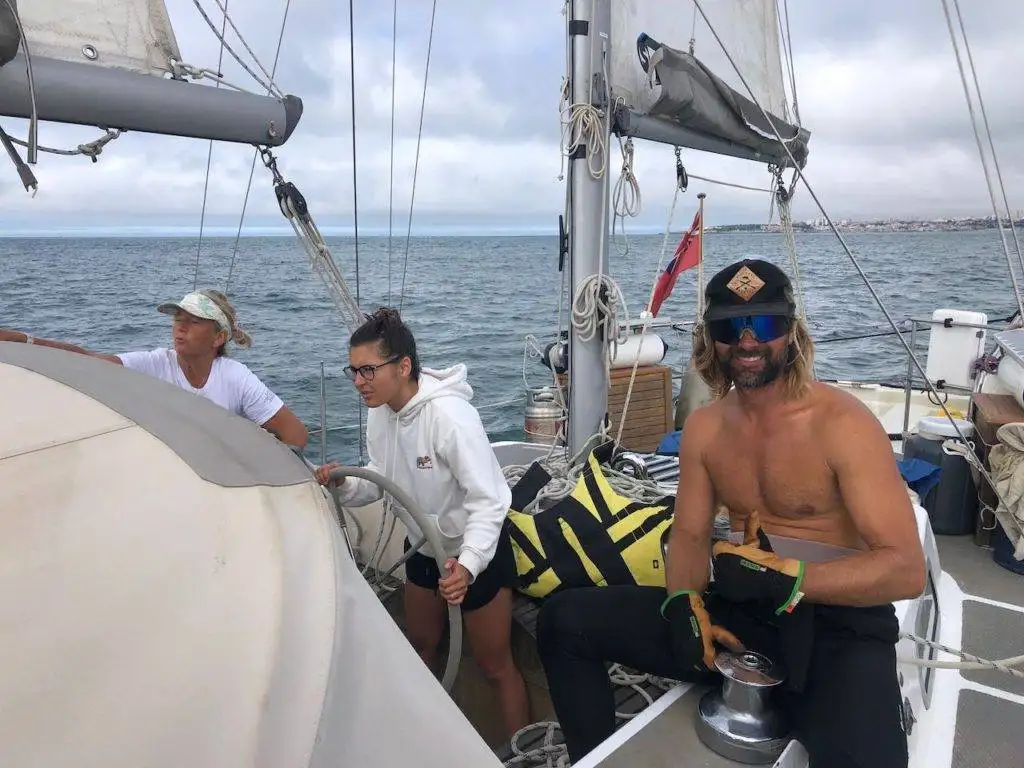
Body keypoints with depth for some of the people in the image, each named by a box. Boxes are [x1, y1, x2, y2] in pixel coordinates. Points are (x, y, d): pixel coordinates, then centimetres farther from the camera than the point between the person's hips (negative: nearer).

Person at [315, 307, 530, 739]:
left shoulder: (449, 415, -32)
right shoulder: (380, 413, -9)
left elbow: (489, 498, -33)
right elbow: (381, 481, 0)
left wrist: (468, 564, -46)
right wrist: (343, 485, -20)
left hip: (477, 551, -8)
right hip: (425, 549, 8)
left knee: (494, 665, 7)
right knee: (420, 647, 26)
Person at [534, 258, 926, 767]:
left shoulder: (843, 423, -13)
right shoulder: (703, 427, 5)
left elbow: (907, 569, -17)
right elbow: (690, 534, 8)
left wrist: (788, 580, -30)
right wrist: (686, 603, -13)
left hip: (837, 622, -5)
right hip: (737, 611, 5)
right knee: (564, 619, -3)